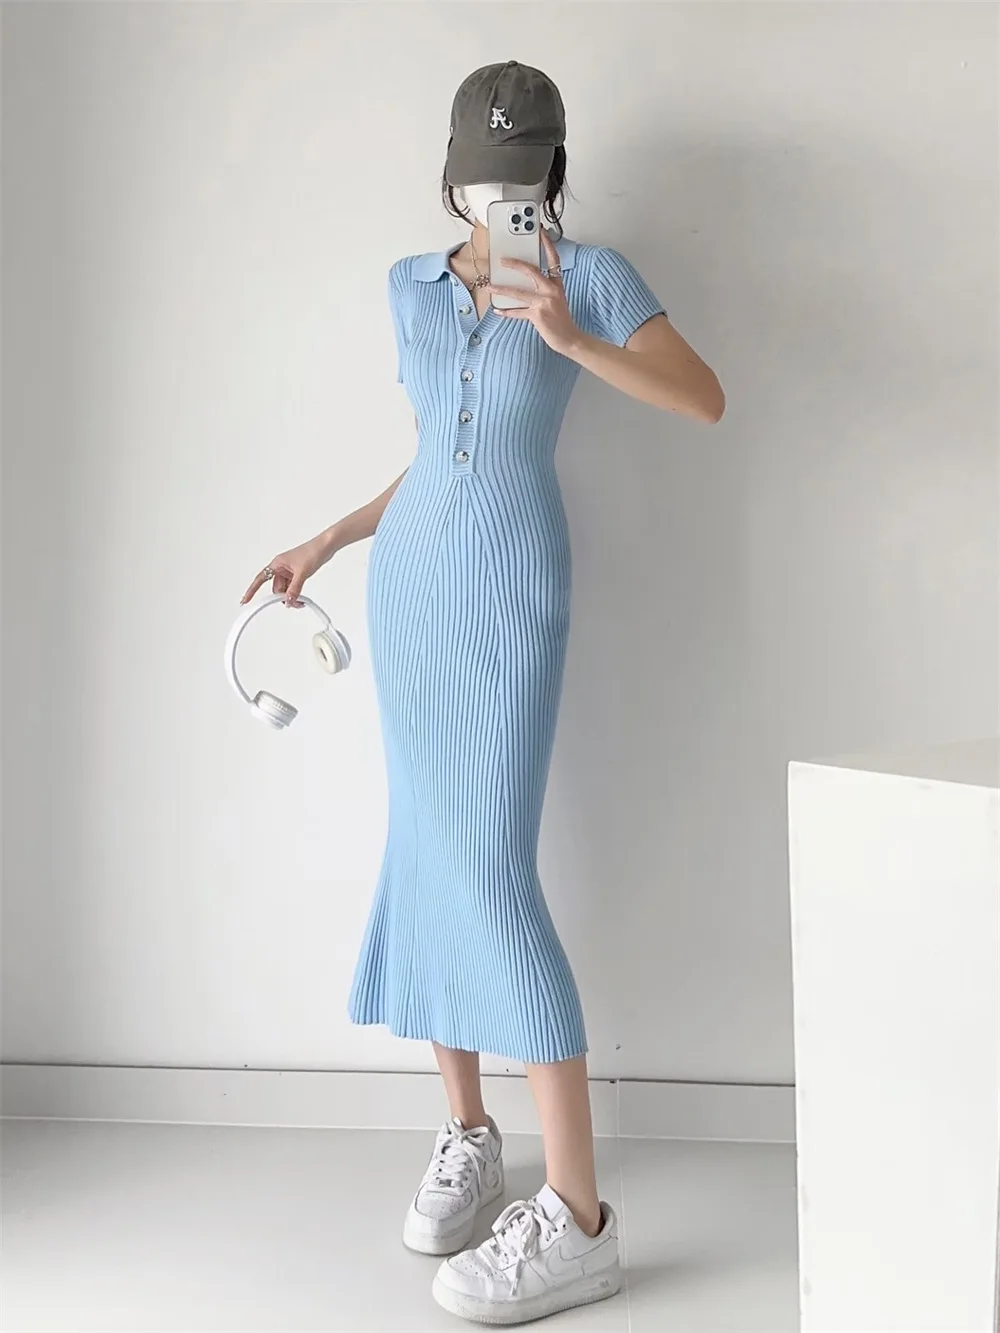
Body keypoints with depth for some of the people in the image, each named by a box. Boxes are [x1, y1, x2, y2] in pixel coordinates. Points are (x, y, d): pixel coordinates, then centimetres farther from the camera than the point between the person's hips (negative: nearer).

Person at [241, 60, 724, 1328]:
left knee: (493, 869, -15)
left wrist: (570, 337, -25)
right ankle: (466, 1132, 19)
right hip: (410, 578, 6)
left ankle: (577, 1216, -12)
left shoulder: (589, 271, -1)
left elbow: (707, 399, -12)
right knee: (427, 852, 4)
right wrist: (325, 544, 16)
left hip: (515, 584, -5)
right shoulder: (411, 285, 14)